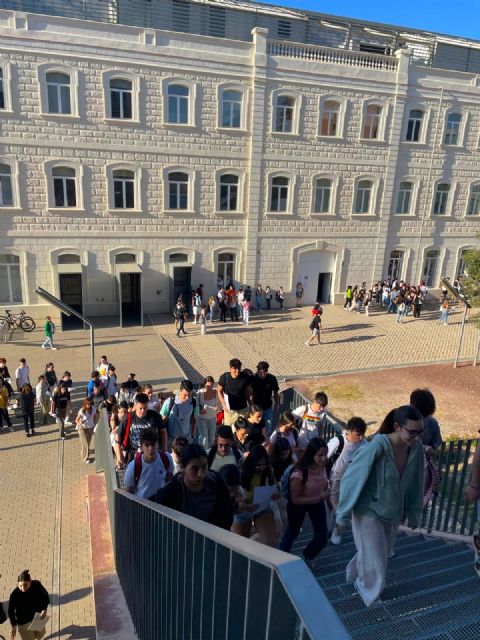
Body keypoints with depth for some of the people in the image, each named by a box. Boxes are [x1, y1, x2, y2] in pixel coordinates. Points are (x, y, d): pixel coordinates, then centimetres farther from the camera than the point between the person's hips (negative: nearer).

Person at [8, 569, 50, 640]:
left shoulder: (37, 585, -23)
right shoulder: (15, 594, -28)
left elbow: (45, 596, -7)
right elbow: (11, 611, -13)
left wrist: (44, 610, -20)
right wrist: (14, 626, -18)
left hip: (38, 617, 4)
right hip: (24, 621, -3)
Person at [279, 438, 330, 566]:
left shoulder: (322, 466, -21)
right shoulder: (299, 472, -39)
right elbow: (296, 499, -28)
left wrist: (326, 492, -18)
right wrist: (318, 498, -34)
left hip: (317, 502, 4)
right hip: (298, 504, -4)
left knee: (322, 538, 5)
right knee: (292, 532, 18)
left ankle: (306, 557, 36)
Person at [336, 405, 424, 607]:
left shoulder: (416, 448, -14)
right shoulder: (377, 448, -32)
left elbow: (415, 483, 0)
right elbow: (352, 479, -23)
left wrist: (413, 514, 11)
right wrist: (342, 515, -15)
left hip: (393, 513, 6)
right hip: (369, 512, -6)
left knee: (383, 553, 25)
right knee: (374, 558, 9)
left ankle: (355, 576, 54)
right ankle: (370, 591, 42)